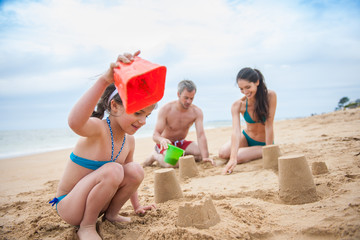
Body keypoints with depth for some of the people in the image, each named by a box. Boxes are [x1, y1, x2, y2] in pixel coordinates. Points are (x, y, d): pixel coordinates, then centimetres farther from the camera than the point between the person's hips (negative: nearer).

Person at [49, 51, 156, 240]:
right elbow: (74, 122, -52)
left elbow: (129, 178, 14)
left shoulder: (129, 140, -2)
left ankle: (111, 214, 6)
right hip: (69, 207, -6)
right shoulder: (98, 129, -25)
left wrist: (137, 206, 16)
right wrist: (105, 80, -60)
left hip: (95, 201, 6)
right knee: (113, 170, -32)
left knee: (136, 169, -17)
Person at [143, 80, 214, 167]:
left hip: (181, 143, 4)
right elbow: (155, 135, -25)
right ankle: (156, 156, -1)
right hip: (166, 144, -4)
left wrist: (205, 157, -40)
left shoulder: (197, 112, -15)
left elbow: (201, 135, -25)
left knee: (201, 154, -22)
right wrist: (162, 140, -51)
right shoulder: (166, 109, -22)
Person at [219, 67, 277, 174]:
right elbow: (236, 131, -32)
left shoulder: (270, 96, -23)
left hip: (263, 143, -3)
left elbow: (269, 125, -22)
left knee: (238, 157, -25)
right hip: (246, 138, 3)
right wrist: (232, 158, -44)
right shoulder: (237, 105, -20)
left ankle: (262, 152, 6)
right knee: (223, 153, -20)